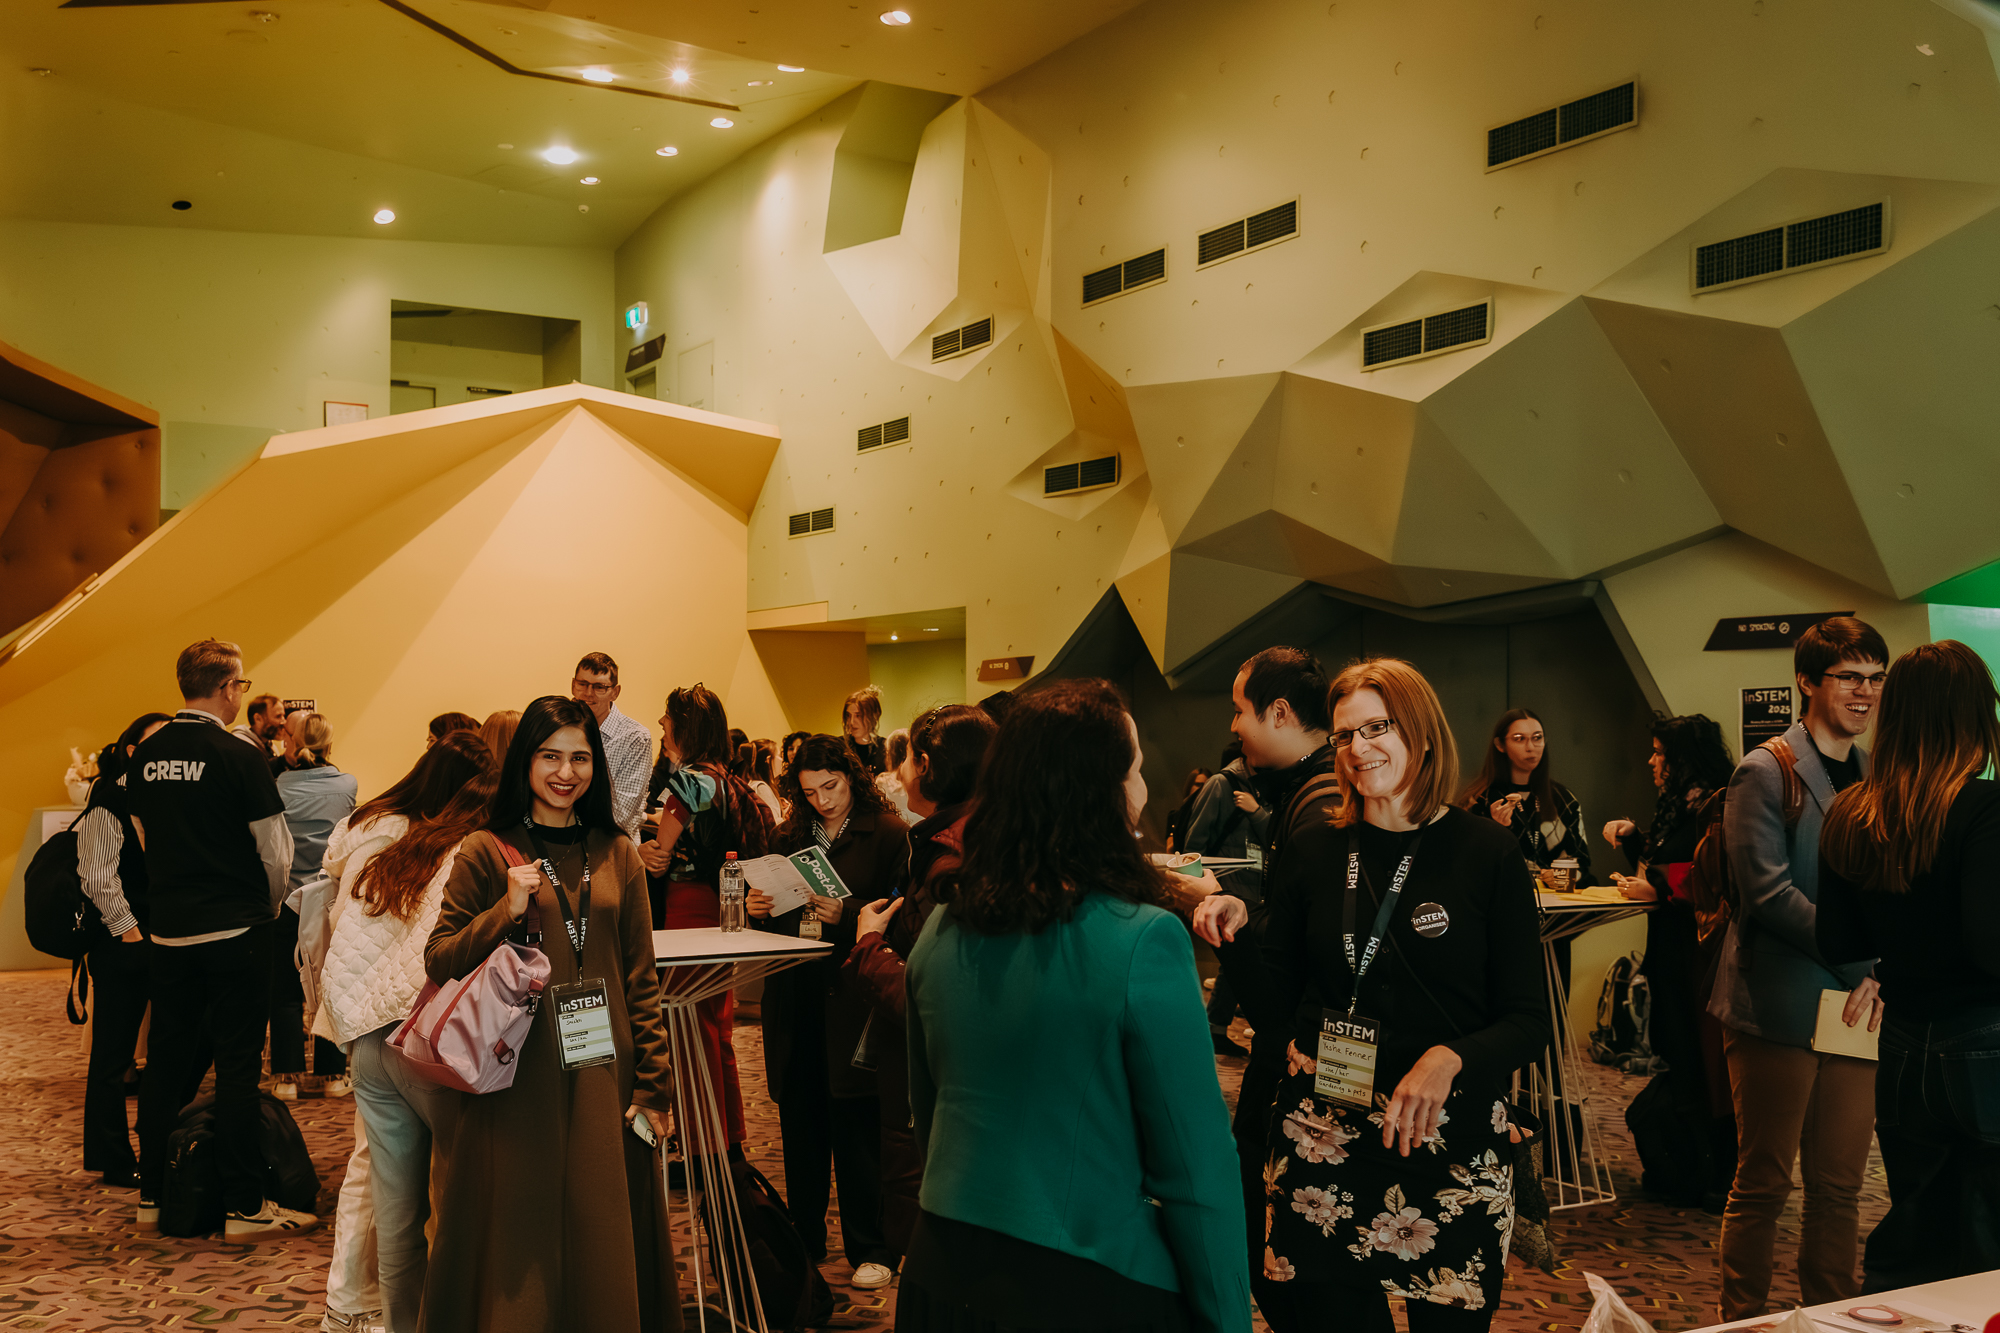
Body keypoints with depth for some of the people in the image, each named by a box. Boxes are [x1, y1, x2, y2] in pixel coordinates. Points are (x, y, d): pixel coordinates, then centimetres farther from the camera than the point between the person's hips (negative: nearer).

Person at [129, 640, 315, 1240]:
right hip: (236, 931, -5)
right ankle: (243, 1206, 3)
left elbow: (147, 838, 15)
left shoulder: (144, 756, 4)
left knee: (166, 1060, 12)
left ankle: (153, 1197, 21)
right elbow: (276, 850, -9)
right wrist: (266, 905, 9)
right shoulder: (238, 756, -13)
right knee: (237, 1064, -1)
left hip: (168, 931, 6)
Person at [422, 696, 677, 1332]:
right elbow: (438, 960, -2)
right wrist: (506, 912, -17)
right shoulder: (486, 852, -1)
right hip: (518, 1081, -3)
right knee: (518, 1246, 4)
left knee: (601, 1242, 9)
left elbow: (642, 980, 8)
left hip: (602, 1079, 3)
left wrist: (653, 1087, 3)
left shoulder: (618, 855, 7)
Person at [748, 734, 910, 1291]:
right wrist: (757, 906, -1)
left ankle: (873, 1249, 9)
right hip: (795, 992, 5)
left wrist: (847, 915, -21)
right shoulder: (792, 837, 14)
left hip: (852, 992, -5)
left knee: (856, 1123, -2)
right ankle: (804, 1239, 24)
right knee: (799, 1120, 10)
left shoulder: (888, 833, -3)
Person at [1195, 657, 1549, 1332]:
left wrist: (1450, 1059, -22)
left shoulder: (1488, 852, -3)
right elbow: (1276, 995, 9)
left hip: (1450, 1135, -2)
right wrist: (1235, 927, -8)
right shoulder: (1314, 852, 5)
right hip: (1323, 1131, 2)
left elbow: (1529, 1021, -4)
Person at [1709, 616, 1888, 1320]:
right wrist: (1862, 962, -15)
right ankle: (1743, 1321, 11)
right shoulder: (1766, 772, -4)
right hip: (1779, 1008, -6)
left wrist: (1882, 972, -1)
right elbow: (1769, 891, -13)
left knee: (1840, 1186, 10)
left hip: (1856, 1006, 6)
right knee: (1763, 1183, 1)